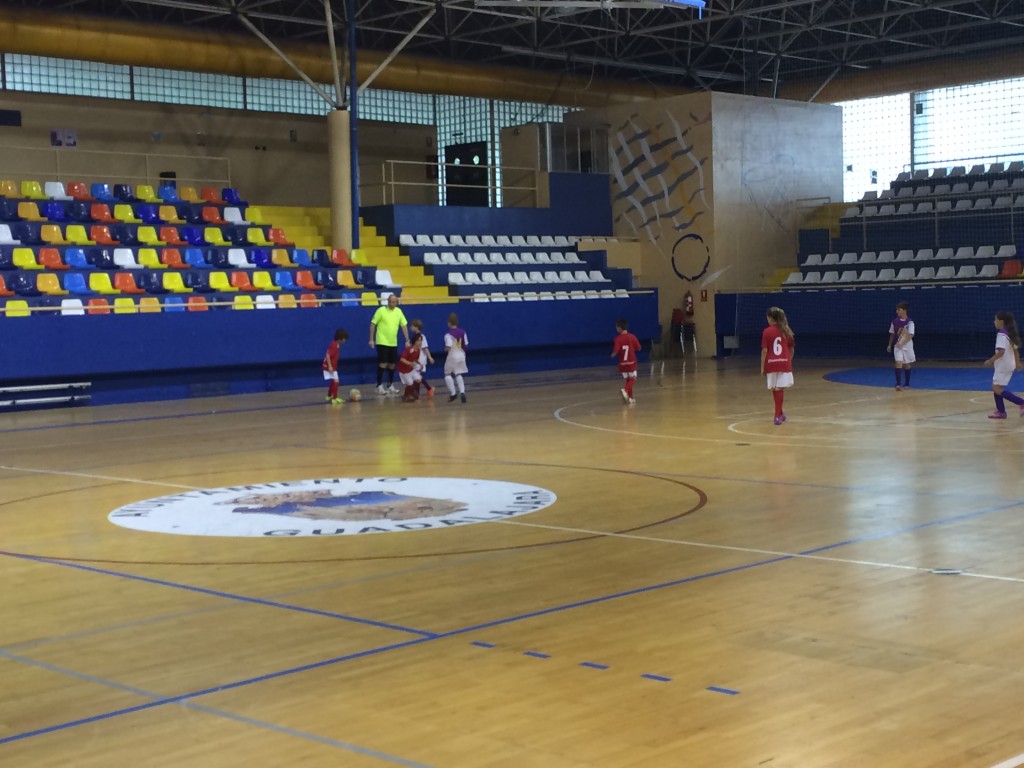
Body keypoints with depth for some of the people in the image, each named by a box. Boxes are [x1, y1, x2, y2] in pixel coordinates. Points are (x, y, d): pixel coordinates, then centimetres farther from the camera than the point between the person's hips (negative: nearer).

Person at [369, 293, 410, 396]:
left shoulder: (398, 311, 5)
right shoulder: (381, 310, -9)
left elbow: (404, 326, 8)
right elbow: (373, 324, -5)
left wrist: (407, 340, 2)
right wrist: (371, 339, -9)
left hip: (393, 343, 5)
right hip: (382, 342, -5)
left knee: (392, 364, 8)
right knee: (383, 363, -8)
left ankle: (390, 385, 21)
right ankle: (379, 386, -1)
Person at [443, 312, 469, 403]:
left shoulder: (448, 334, -16)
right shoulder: (462, 332, 1)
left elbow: (448, 347, -22)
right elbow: (466, 345, 3)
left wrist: (445, 349, 0)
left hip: (452, 356, -5)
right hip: (461, 355, 5)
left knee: (447, 374, 12)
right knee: (458, 374, 16)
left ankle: (453, 393, 3)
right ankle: (462, 392, -3)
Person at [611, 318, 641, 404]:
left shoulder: (617, 339, -13)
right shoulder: (632, 337, -9)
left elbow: (615, 352, -21)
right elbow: (638, 348, -2)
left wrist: (613, 355, 2)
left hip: (622, 363, 1)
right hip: (631, 362, -1)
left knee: (628, 379, 16)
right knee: (632, 379, 10)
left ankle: (630, 397, 18)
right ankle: (625, 390, -17)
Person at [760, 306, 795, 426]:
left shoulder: (767, 332, -4)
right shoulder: (786, 331, 4)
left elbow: (764, 351, -6)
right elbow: (791, 350, 9)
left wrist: (762, 367, 0)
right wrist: (789, 362, 21)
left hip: (771, 364, -1)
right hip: (784, 363, 1)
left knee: (775, 389, 12)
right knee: (779, 389, -1)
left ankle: (780, 414, 24)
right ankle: (778, 416, -5)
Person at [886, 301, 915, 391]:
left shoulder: (909, 322, -11)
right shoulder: (894, 321, 0)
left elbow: (911, 335, -18)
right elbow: (892, 334, 11)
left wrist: (902, 343, -27)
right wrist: (890, 345, 11)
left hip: (907, 346, -1)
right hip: (897, 346, 1)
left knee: (906, 365, 10)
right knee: (898, 363, -15)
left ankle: (906, 384, 23)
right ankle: (898, 384, -17)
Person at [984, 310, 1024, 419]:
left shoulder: (1001, 334, -18)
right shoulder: (1009, 334, 10)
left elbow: (1001, 351, -27)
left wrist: (991, 360, -19)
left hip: (1003, 366, -10)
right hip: (1008, 365, 10)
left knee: (997, 389, -7)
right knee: (996, 388, 13)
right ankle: (1001, 411, 13)